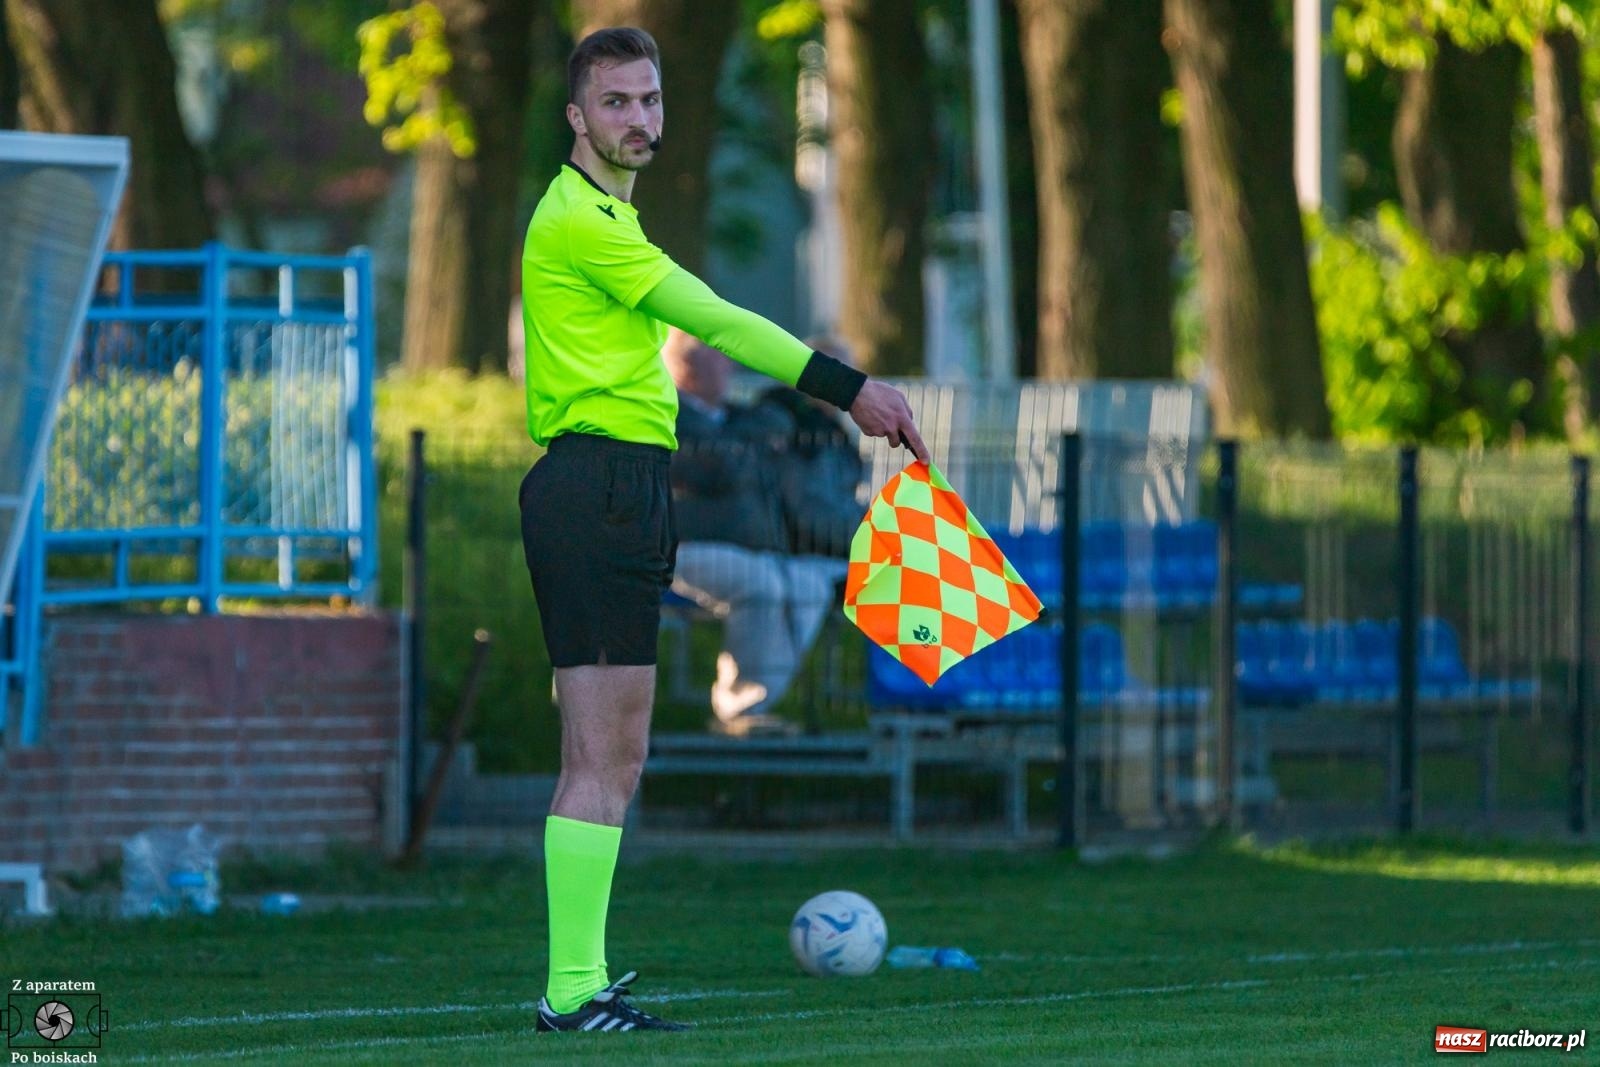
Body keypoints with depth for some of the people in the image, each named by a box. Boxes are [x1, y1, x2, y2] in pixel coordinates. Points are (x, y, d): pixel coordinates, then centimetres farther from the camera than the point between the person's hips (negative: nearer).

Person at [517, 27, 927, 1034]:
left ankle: (579, 980, 10)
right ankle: (574, 990, -14)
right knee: (604, 755, -12)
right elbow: (716, 321, -18)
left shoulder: (605, 215, 21)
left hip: (618, 488, 11)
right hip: (597, 486, -11)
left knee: (611, 755, 9)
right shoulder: (580, 221, -12)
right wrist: (851, 389, -20)